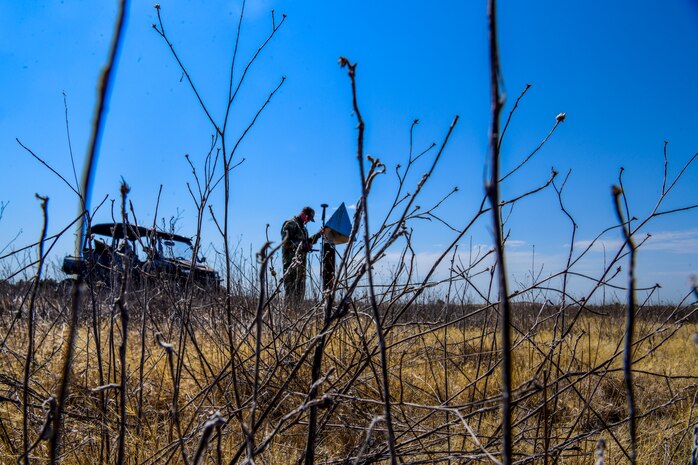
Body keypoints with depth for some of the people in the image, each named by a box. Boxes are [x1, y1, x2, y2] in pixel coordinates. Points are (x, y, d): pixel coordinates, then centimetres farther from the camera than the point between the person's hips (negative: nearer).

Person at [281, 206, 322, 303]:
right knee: (291, 284, -12)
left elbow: (307, 241, 28)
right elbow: (286, 242, -16)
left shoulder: (302, 227, 23)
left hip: (301, 260, 10)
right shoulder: (290, 224, -7)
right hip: (291, 259, -10)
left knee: (300, 285, 11)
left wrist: (318, 234, 16)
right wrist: (300, 247, -21)